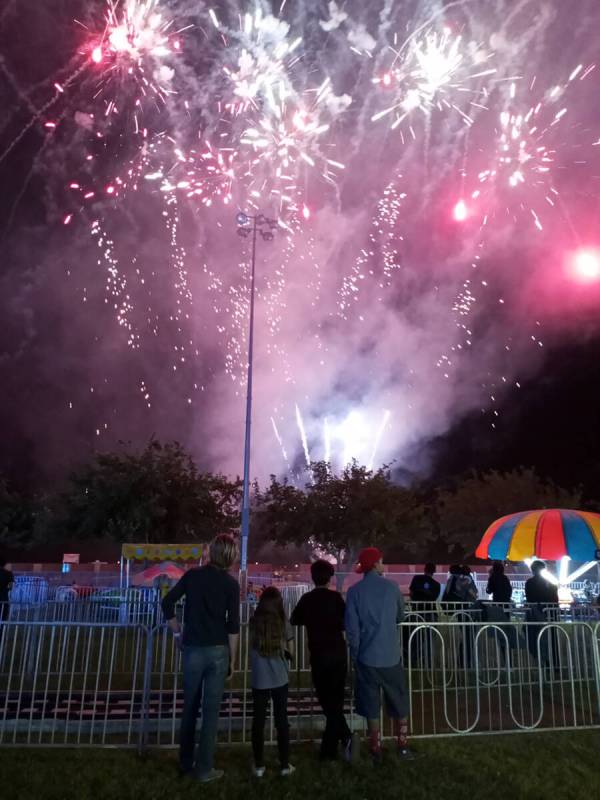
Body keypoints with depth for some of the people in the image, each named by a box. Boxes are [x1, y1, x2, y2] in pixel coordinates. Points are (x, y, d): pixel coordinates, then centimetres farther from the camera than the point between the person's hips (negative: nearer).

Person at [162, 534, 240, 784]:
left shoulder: (193, 575, 1)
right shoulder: (231, 583, -6)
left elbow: (167, 602, 1)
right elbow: (233, 626, -7)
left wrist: (177, 633, 11)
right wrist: (232, 659, 2)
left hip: (192, 649, 3)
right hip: (217, 651, -2)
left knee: (190, 707, 16)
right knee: (211, 710, 6)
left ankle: (186, 763, 28)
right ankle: (204, 769, 14)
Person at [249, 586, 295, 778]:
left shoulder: (254, 623, -7)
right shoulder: (284, 624, -6)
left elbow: (252, 648, 2)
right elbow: (290, 653, 2)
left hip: (259, 680, 0)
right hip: (280, 680, 0)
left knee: (258, 721, 12)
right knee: (281, 721, 11)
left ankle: (259, 766, 19)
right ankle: (285, 765, 19)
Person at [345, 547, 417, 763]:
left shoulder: (354, 591, -9)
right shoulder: (391, 587, -7)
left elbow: (351, 627, -8)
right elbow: (401, 616, 8)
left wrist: (354, 655, 3)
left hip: (367, 656, 0)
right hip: (391, 655, 0)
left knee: (371, 706, 11)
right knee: (399, 704, 17)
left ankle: (376, 751, 18)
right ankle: (403, 747, 24)